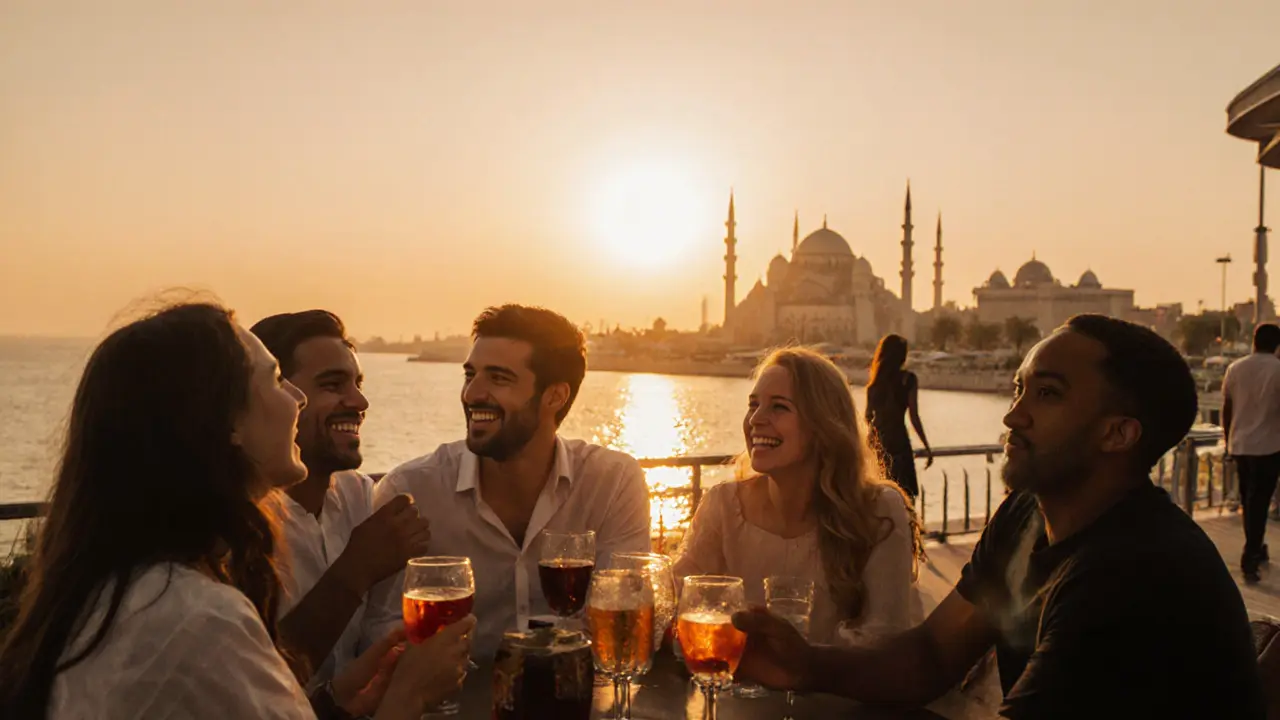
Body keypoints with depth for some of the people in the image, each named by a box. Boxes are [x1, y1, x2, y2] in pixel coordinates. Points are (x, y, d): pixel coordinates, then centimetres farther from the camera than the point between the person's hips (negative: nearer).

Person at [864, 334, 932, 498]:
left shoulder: (873, 379, 6)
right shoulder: (908, 378, -7)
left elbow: (868, 416, 9)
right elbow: (914, 417, -10)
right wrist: (927, 447, -4)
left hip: (875, 441, 5)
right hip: (897, 440, -5)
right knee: (905, 496, -2)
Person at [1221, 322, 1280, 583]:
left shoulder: (1235, 368, 2)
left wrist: (1227, 440, 16)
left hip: (1240, 445, 4)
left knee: (1248, 501, 17)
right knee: (1259, 503, -3)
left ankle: (1255, 550, 31)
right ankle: (1249, 559, -7)